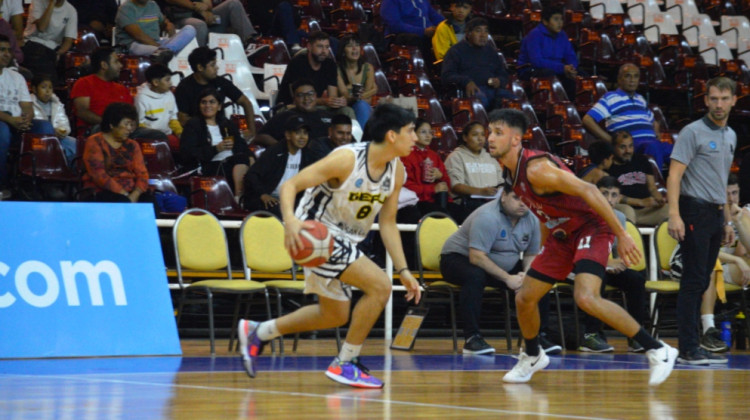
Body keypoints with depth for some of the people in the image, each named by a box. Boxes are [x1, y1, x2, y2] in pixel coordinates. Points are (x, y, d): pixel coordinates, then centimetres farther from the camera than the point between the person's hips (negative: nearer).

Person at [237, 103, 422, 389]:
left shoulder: (396, 171, -3)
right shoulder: (347, 159, -25)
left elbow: (388, 223, 8)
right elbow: (290, 185, -24)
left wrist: (403, 271, 4)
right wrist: (290, 220, -42)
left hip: (344, 242, 9)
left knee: (335, 315, 20)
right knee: (379, 285, -20)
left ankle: (257, 333, 34)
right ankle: (345, 364, -9)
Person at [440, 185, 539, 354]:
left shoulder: (532, 220, -4)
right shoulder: (487, 217, -27)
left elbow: (531, 255, 5)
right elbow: (477, 257, -32)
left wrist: (525, 274, -18)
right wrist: (507, 278, -32)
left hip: (503, 267, 7)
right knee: (475, 276, -40)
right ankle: (472, 338, -38)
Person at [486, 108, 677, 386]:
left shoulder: (536, 169, -24)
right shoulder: (511, 174, 5)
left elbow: (588, 191, -28)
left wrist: (622, 235, -29)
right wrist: (543, 253, 25)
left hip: (591, 229, -9)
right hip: (562, 235, 9)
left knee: (586, 298, -29)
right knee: (524, 298, 10)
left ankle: (657, 351, -21)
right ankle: (532, 356, 39)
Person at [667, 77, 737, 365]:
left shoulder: (730, 136, 17)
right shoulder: (693, 132, -7)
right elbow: (674, 174, -13)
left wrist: (727, 221, 21)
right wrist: (674, 215, -23)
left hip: (715, 214, 8)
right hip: (695, 211, -8)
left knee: (702, 283, 8)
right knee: (694, 281, -9)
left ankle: (692, 346, 11)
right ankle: (688, 349, -9)